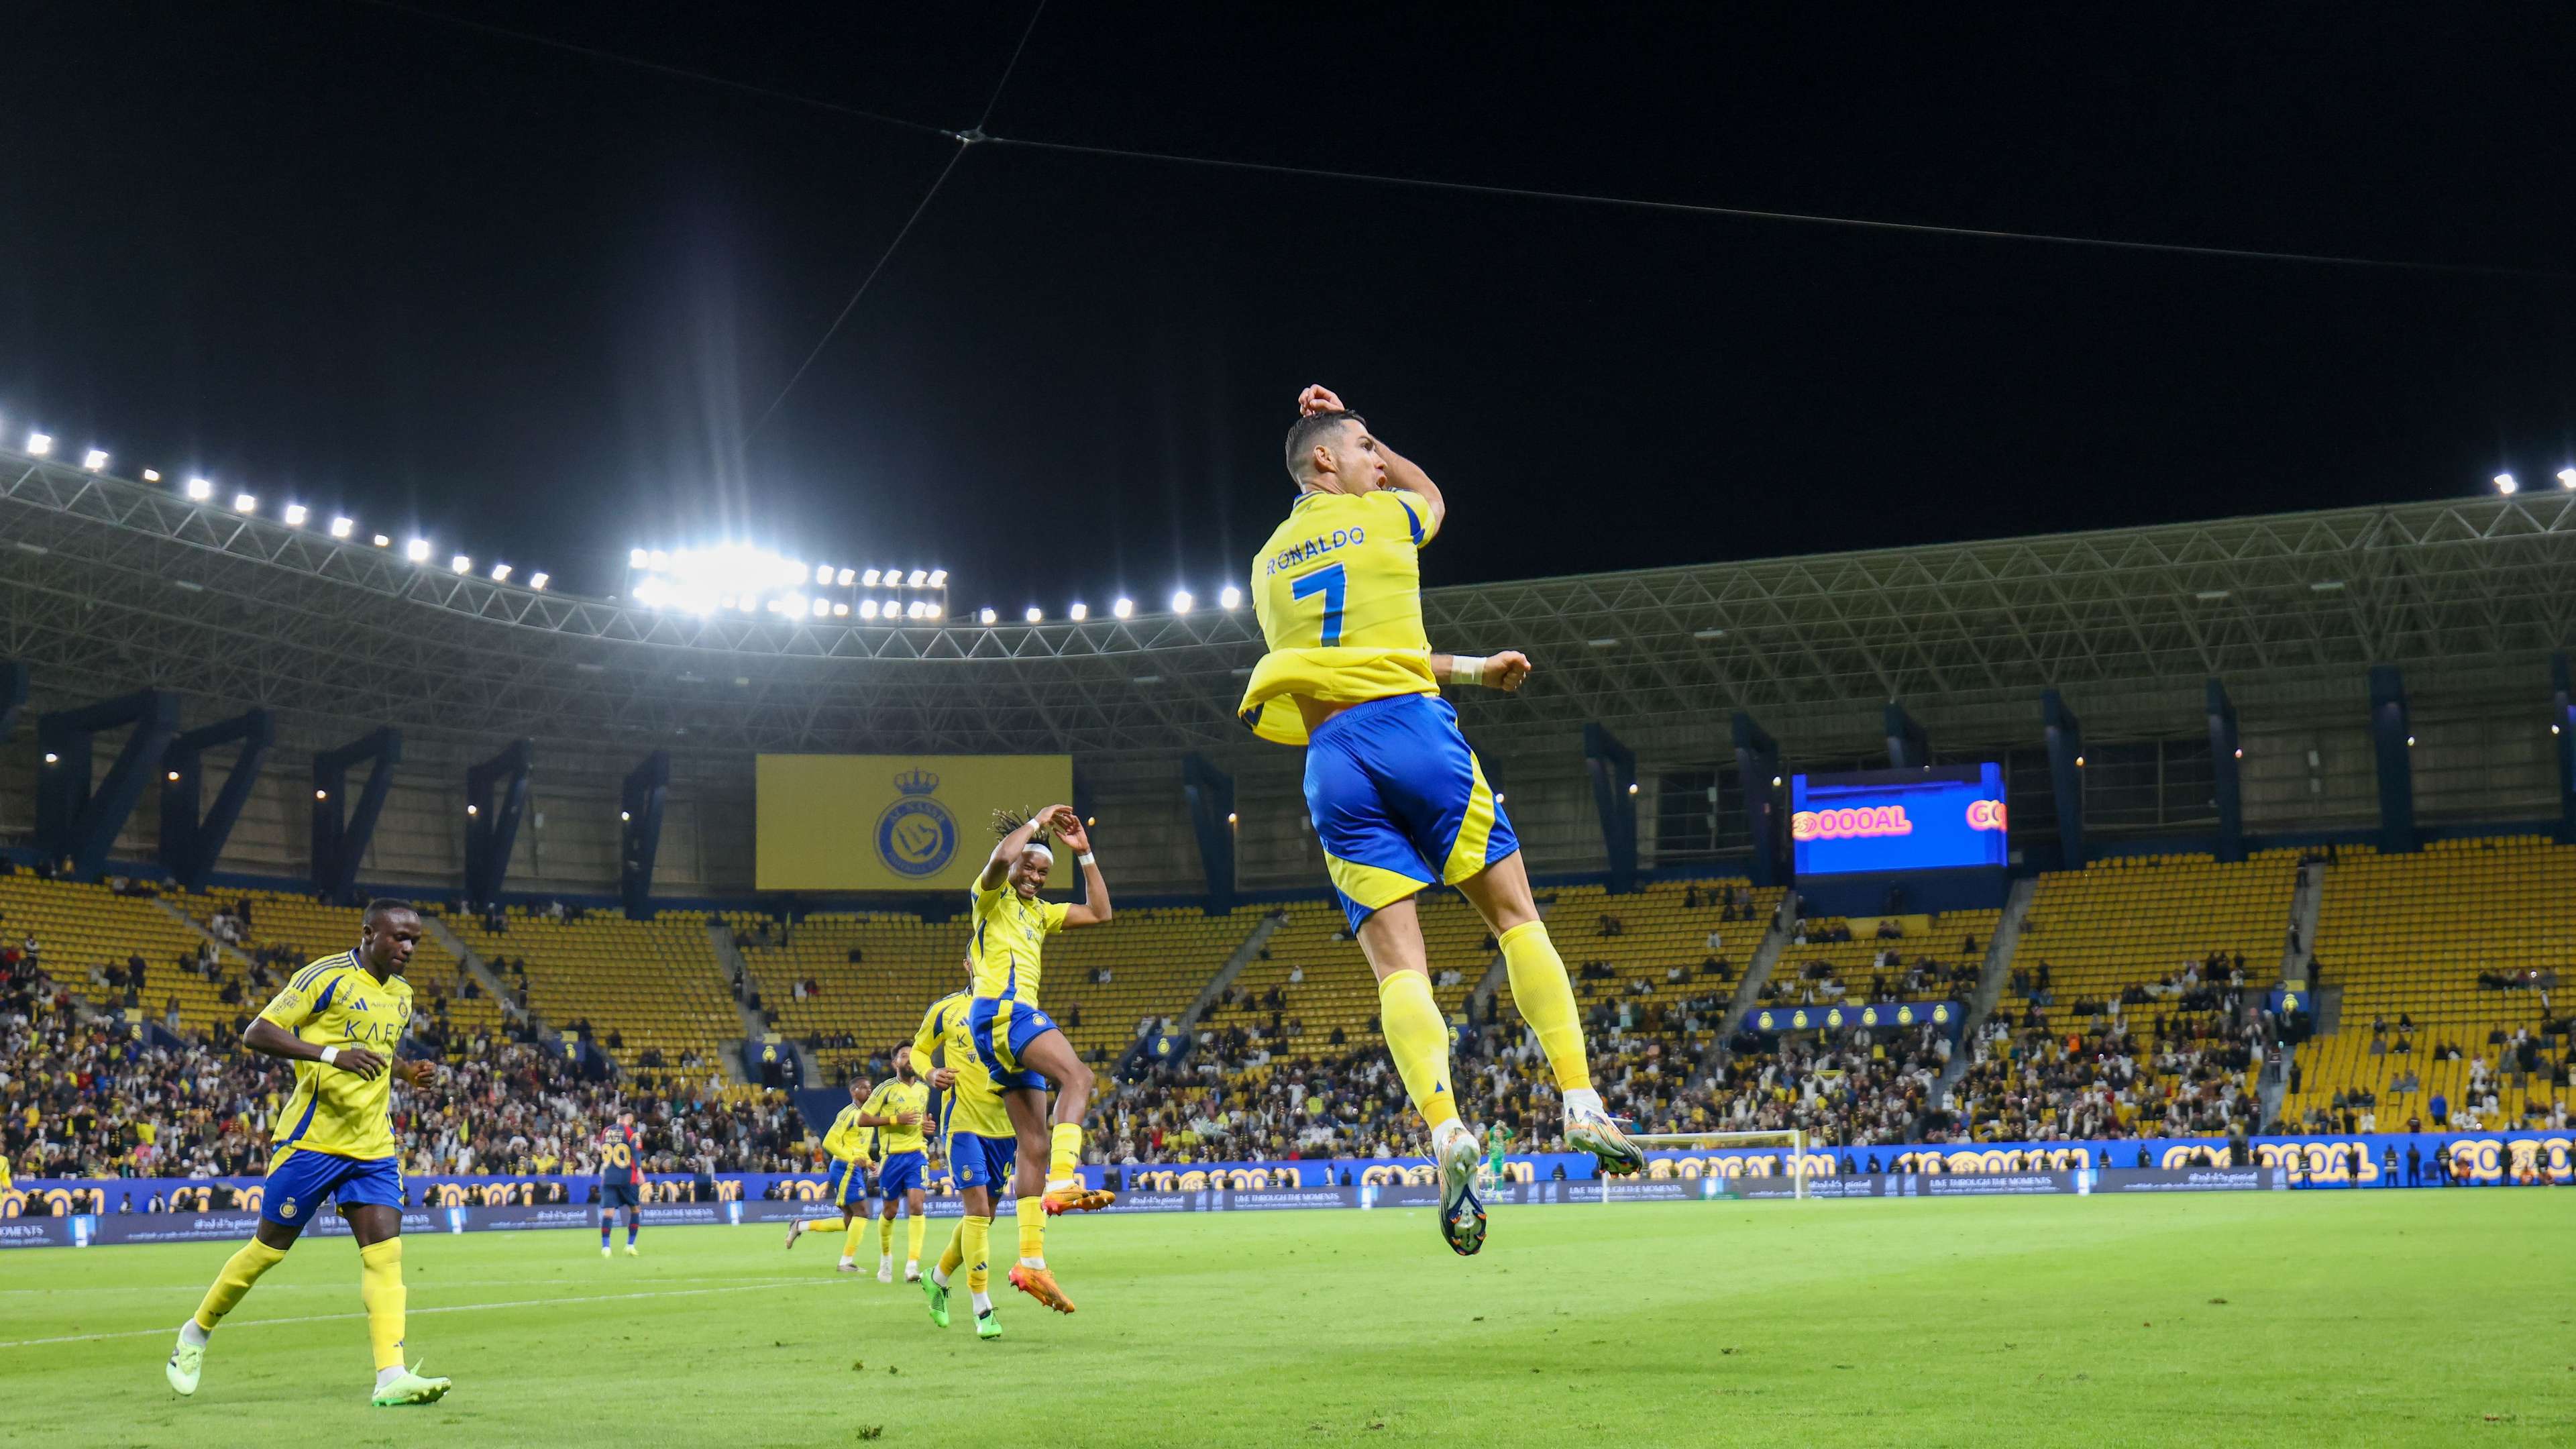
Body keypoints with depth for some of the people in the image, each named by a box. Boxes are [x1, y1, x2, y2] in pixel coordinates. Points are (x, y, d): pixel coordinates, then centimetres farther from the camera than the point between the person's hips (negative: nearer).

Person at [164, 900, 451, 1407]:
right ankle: (196, 1332, 28)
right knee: (270, 1245, 4)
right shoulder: (326, 977, -10)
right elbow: (256, 1033, -15)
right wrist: (332, 1053, -26)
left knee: (384, 1248, -9)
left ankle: (391, 1376, -15)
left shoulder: (401, 996, 13)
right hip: (312, 1136, -6)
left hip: (372, 1143, 6)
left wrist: (411, 1073, 8)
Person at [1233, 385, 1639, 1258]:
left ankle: (1446, 1132, -25)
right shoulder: (1384, 517, 8)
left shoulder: (1268, 564, 21)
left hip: (1331, 758, 3)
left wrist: (1470, 670, 30)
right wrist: (1353, 433, 38)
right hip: (1410, 727, -3)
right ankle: (1581, 1104, -3)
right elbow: (1432, 493, 35)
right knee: (1515, 917, 6)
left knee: (1397, 962, -6)